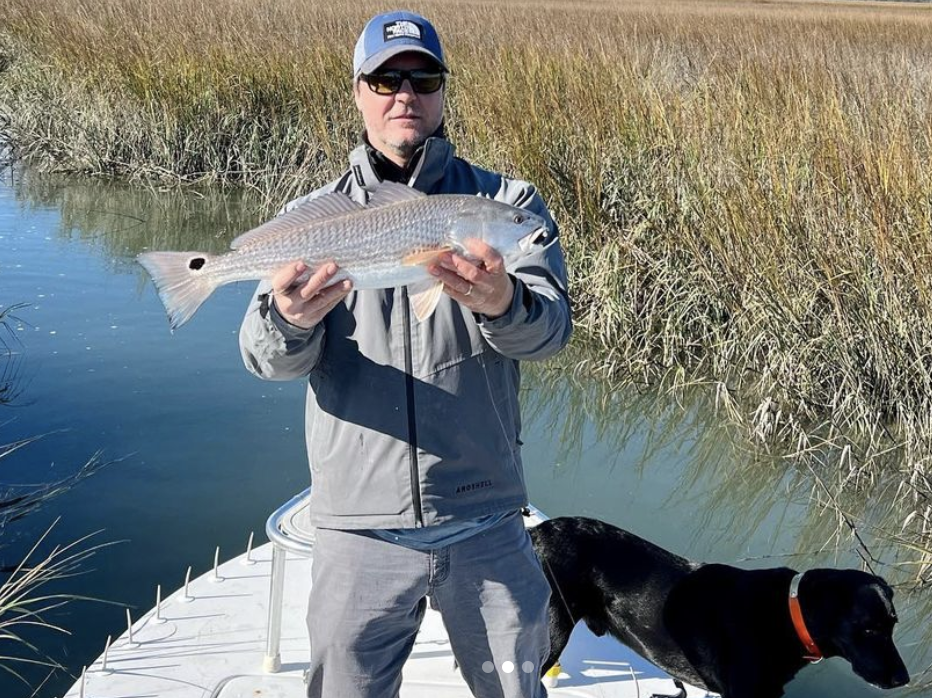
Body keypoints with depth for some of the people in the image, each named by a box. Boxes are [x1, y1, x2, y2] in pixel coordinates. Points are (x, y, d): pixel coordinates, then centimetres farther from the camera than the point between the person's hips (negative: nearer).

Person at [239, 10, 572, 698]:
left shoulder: (506, 202, 2)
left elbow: (552, 326, -13)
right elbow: (268, 358, -7)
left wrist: (502, 304, -37)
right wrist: (291, 319, -31)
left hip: (484, 519, 0)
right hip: (359, 526, 0)